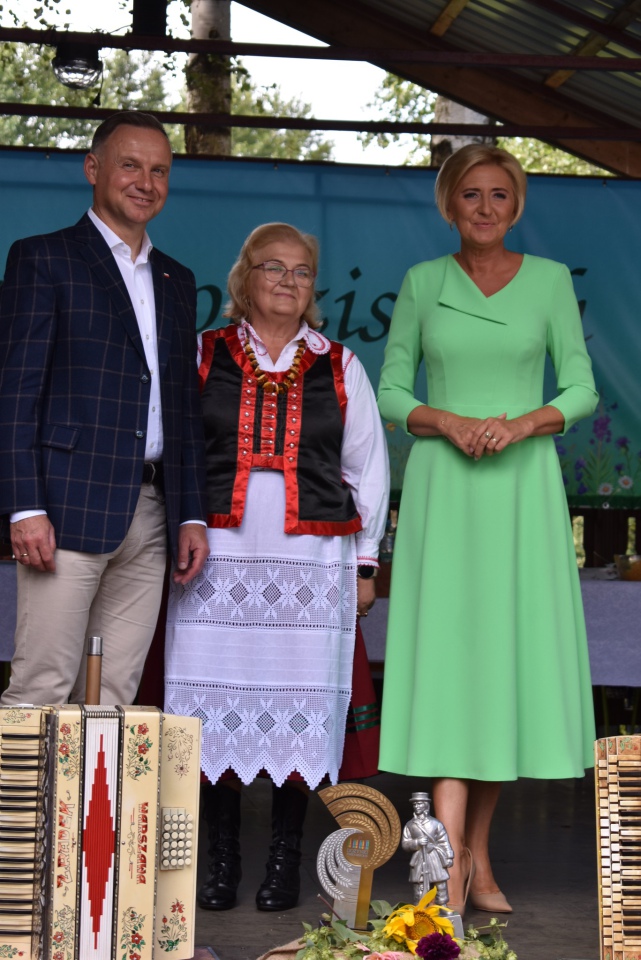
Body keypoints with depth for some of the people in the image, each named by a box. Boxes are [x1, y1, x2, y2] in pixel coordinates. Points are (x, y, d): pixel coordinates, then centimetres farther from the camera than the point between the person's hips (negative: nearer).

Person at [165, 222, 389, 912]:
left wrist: (364, 563, 10)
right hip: (218, 557, 0)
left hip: (312, 558, 0)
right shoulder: (203, 356, 11)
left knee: (299, 702, -1)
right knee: (219, 700, -2)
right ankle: (222, 861, 9)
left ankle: (285, 863, 9)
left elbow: (367, 469, 14)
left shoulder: (340, 368, 13)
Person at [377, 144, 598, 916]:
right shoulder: (422, 283, 7)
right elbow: (390, 392, 7)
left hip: (523, 487, 1)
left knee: (512, 657, 2)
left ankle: (477, 849, 16)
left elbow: (582, 388, 6)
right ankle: (450, 864, -13)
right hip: (443, 487, -1)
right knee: (447, 656, -9)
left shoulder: (550, 280, 7)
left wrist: (524, 423, -12)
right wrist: (447, 422, -11)